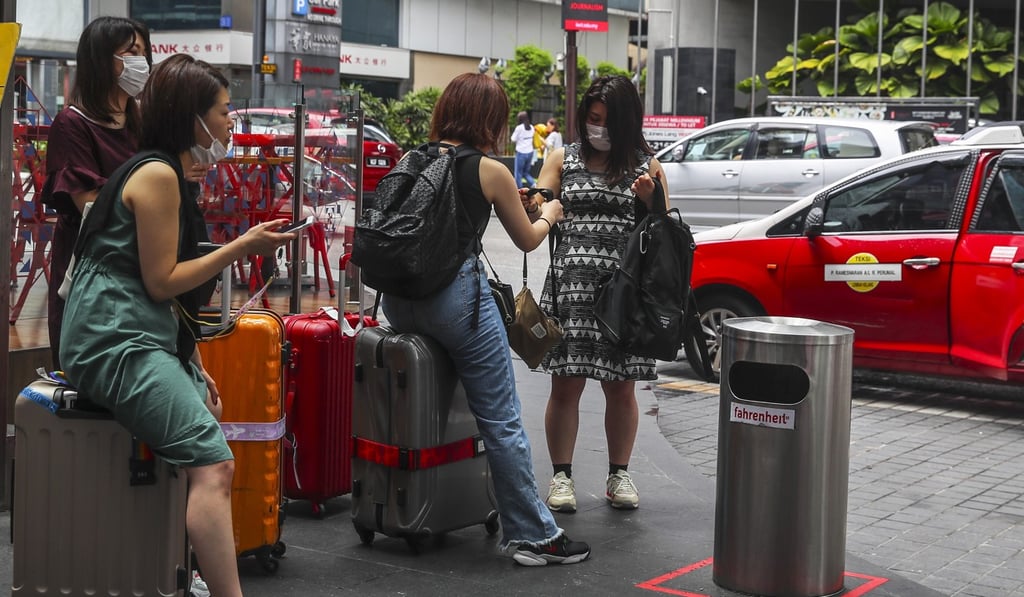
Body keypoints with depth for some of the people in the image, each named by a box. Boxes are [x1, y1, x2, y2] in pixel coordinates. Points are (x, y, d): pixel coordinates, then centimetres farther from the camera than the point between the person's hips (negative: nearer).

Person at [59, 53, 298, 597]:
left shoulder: (170, 173, 20)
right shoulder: (157, 174, -10)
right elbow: (161, 282, -12)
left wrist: (194, 366, 14)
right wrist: (242, 247, -9)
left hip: (145, 336, 11)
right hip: (115, 341, -11)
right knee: (214, 465, -21)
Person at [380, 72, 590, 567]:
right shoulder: (491, 172, -1)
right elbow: (528, 240, 11)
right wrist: (549, 212, 32)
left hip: (397, 300, 6)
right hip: (455, 297, -6)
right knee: (503, 423, 0)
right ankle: (534, 535, 3)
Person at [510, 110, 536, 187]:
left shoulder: (519, 128, -11)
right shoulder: (531, 127, 6)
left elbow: (513, 140, -5)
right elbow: (532, 140, 12)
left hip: (521, 153, -6)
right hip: (530, 152, 6)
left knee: (518, 173, 5)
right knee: (526, 172, 16)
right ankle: (533, 184, -5)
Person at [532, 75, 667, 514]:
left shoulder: (647, 167, 10)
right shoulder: (563, 159, 11)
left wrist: (649, 198, -8)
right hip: (570, 282, 0)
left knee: (621, 389, 6)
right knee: (565, 385, -1)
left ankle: (618, 474, 21)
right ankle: (561, 475, 11)